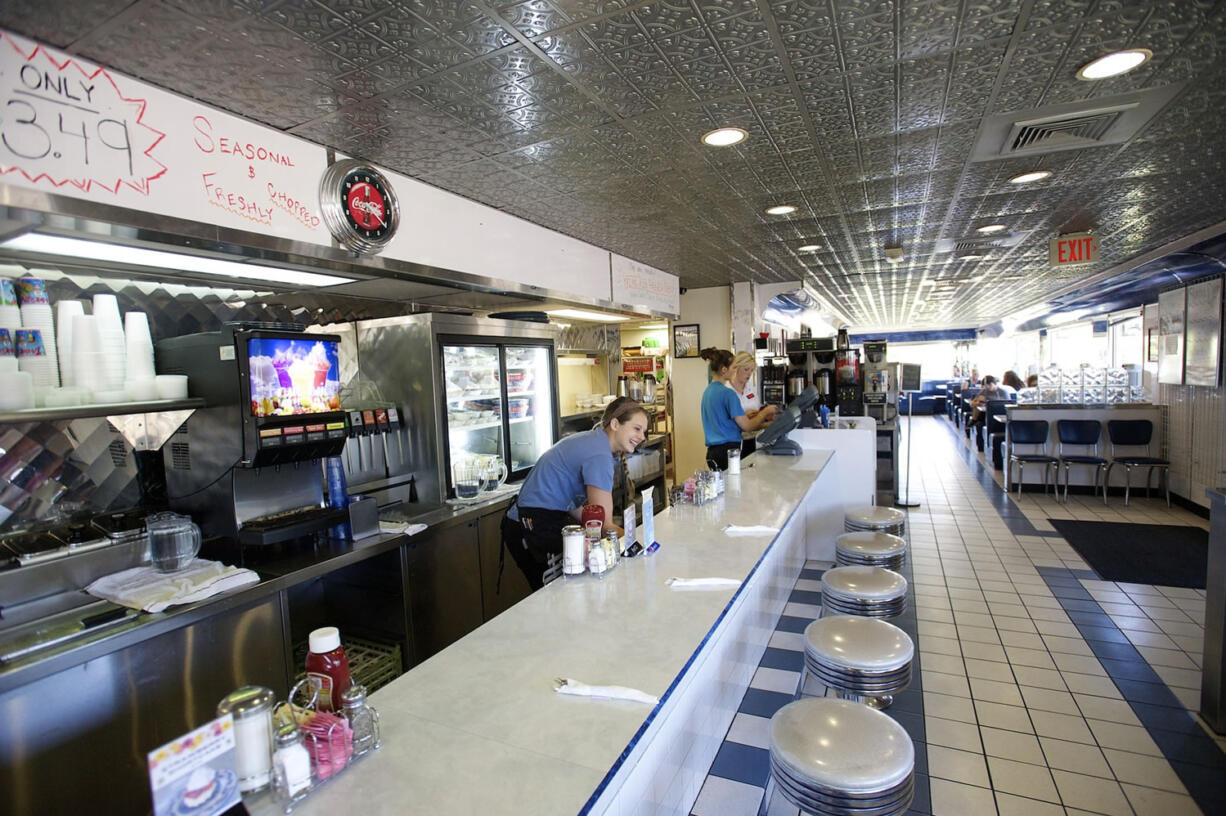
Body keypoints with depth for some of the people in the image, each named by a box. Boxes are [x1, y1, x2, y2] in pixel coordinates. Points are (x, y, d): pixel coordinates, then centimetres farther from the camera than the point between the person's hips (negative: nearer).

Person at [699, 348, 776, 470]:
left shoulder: (708, 391, 11)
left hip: (712, 451, 9)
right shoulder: (727, 393, -15)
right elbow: (747, 426, -12)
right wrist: (765, 412, 3)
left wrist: (746, 415, 13)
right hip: (727, 450, -8)